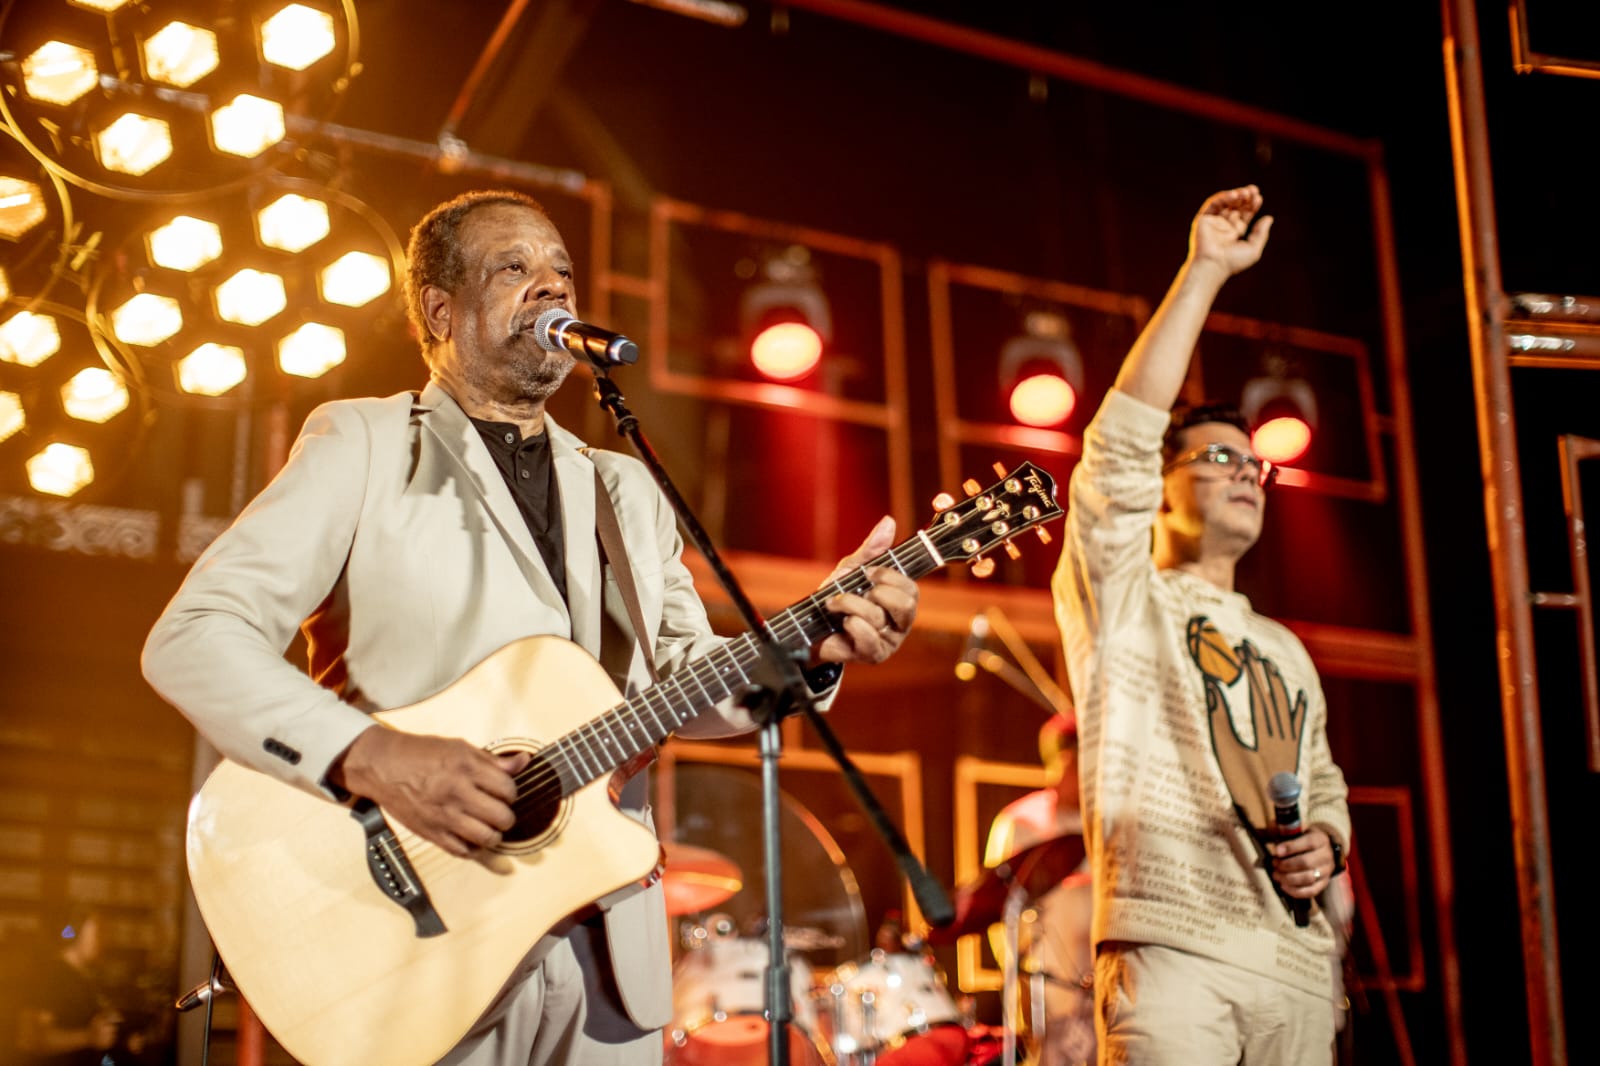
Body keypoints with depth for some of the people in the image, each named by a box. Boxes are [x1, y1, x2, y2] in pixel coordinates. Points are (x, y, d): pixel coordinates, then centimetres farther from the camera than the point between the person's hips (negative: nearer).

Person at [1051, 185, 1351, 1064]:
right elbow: (1121, 442, -5)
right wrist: (1205, 273, -5)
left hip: (1297, 960, 6)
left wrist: (1326, 843, 5)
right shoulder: (1122, 599, 8)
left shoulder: (1285, 651, 26)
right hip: (1171, 946, -6)